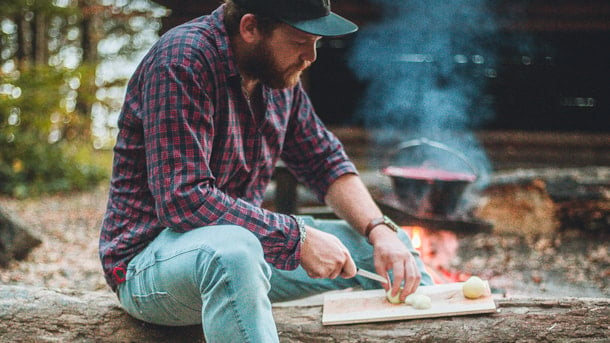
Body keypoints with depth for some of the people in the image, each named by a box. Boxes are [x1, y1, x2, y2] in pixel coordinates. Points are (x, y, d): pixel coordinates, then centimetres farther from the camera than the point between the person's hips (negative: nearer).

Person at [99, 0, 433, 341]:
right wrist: (299, 237, -28)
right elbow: (182, 200, -29)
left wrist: (381, 230, -6)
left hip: (247, 241, 8)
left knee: (386, 246, 5)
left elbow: (327, 163, 11)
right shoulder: (182, 61, -21)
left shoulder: (279, 75, 3)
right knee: (233, 251, -41)